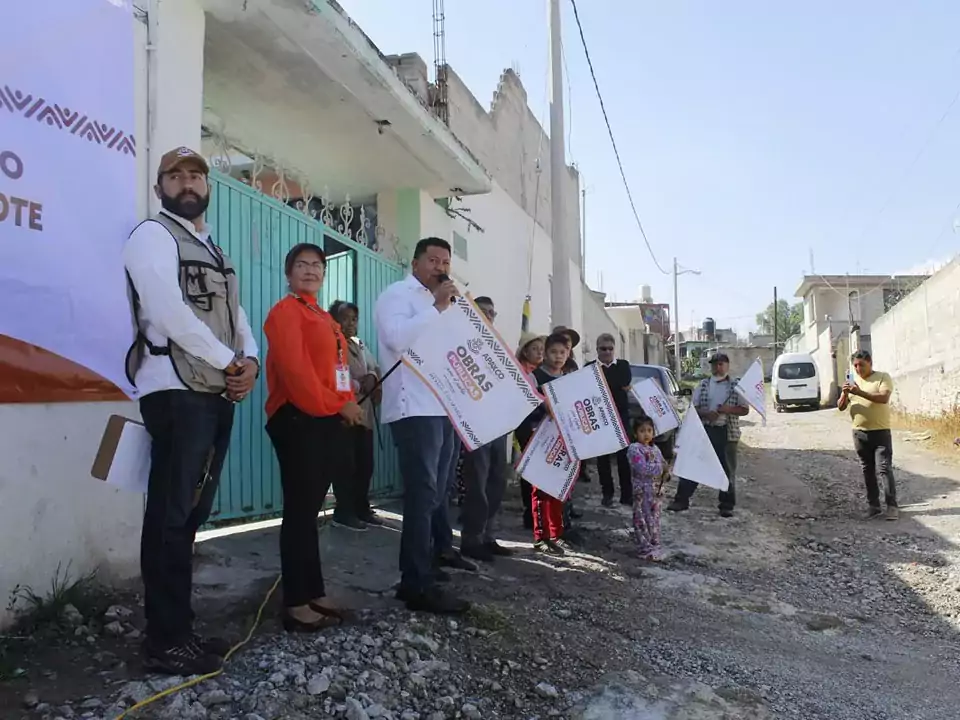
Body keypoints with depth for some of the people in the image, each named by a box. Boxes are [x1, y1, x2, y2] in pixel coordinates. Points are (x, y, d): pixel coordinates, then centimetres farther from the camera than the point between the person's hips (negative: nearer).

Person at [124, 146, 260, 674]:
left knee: (192, 514, 9)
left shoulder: (215, 252, 25)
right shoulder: (152, 235, -1)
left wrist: (250, 362, -1)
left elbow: (236, 317, 20)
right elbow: (169, 311, -15)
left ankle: (177, 630, 17)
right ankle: (165, 642, 0)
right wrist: (229, 363, -10)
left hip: (218, 393, 8)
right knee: (171, 514, -7)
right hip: (177, 391, -8)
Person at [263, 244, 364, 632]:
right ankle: (296, 604, 0)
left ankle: (314, 594, 19)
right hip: (299, 420, -9)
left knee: (311, 510, 12)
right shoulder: (285, 311, -5)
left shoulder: (324, 317, 22)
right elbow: (295, 369, -16)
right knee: (300, 511, -6)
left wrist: (349, 403, 1)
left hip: (328, 421, 9)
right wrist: (335, 405, -14)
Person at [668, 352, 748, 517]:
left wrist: (729, 409, -17)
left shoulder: (736, 386, 1)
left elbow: (745, 410, 0)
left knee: (728, 470, 5)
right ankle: (681, 499, 7)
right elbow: (693, 407, 5)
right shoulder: (703, 385, 6)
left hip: (727, 432, -1)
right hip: (704, 430, 2)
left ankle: (727, 505, 16)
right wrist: (705, 413, -15)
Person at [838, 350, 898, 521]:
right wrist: (844, 394, -15)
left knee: (884, 468, -7)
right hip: (859, 433, 5)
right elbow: (841, 407, 6)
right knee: (867, 471, 9)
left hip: (880, 432, -5)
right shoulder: (852, 381, 10)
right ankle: (873, 505, 15)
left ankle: (892, 506, -4)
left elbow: (883, 398, -20)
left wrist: (860, 392, -30)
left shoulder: (883, 377, -3)